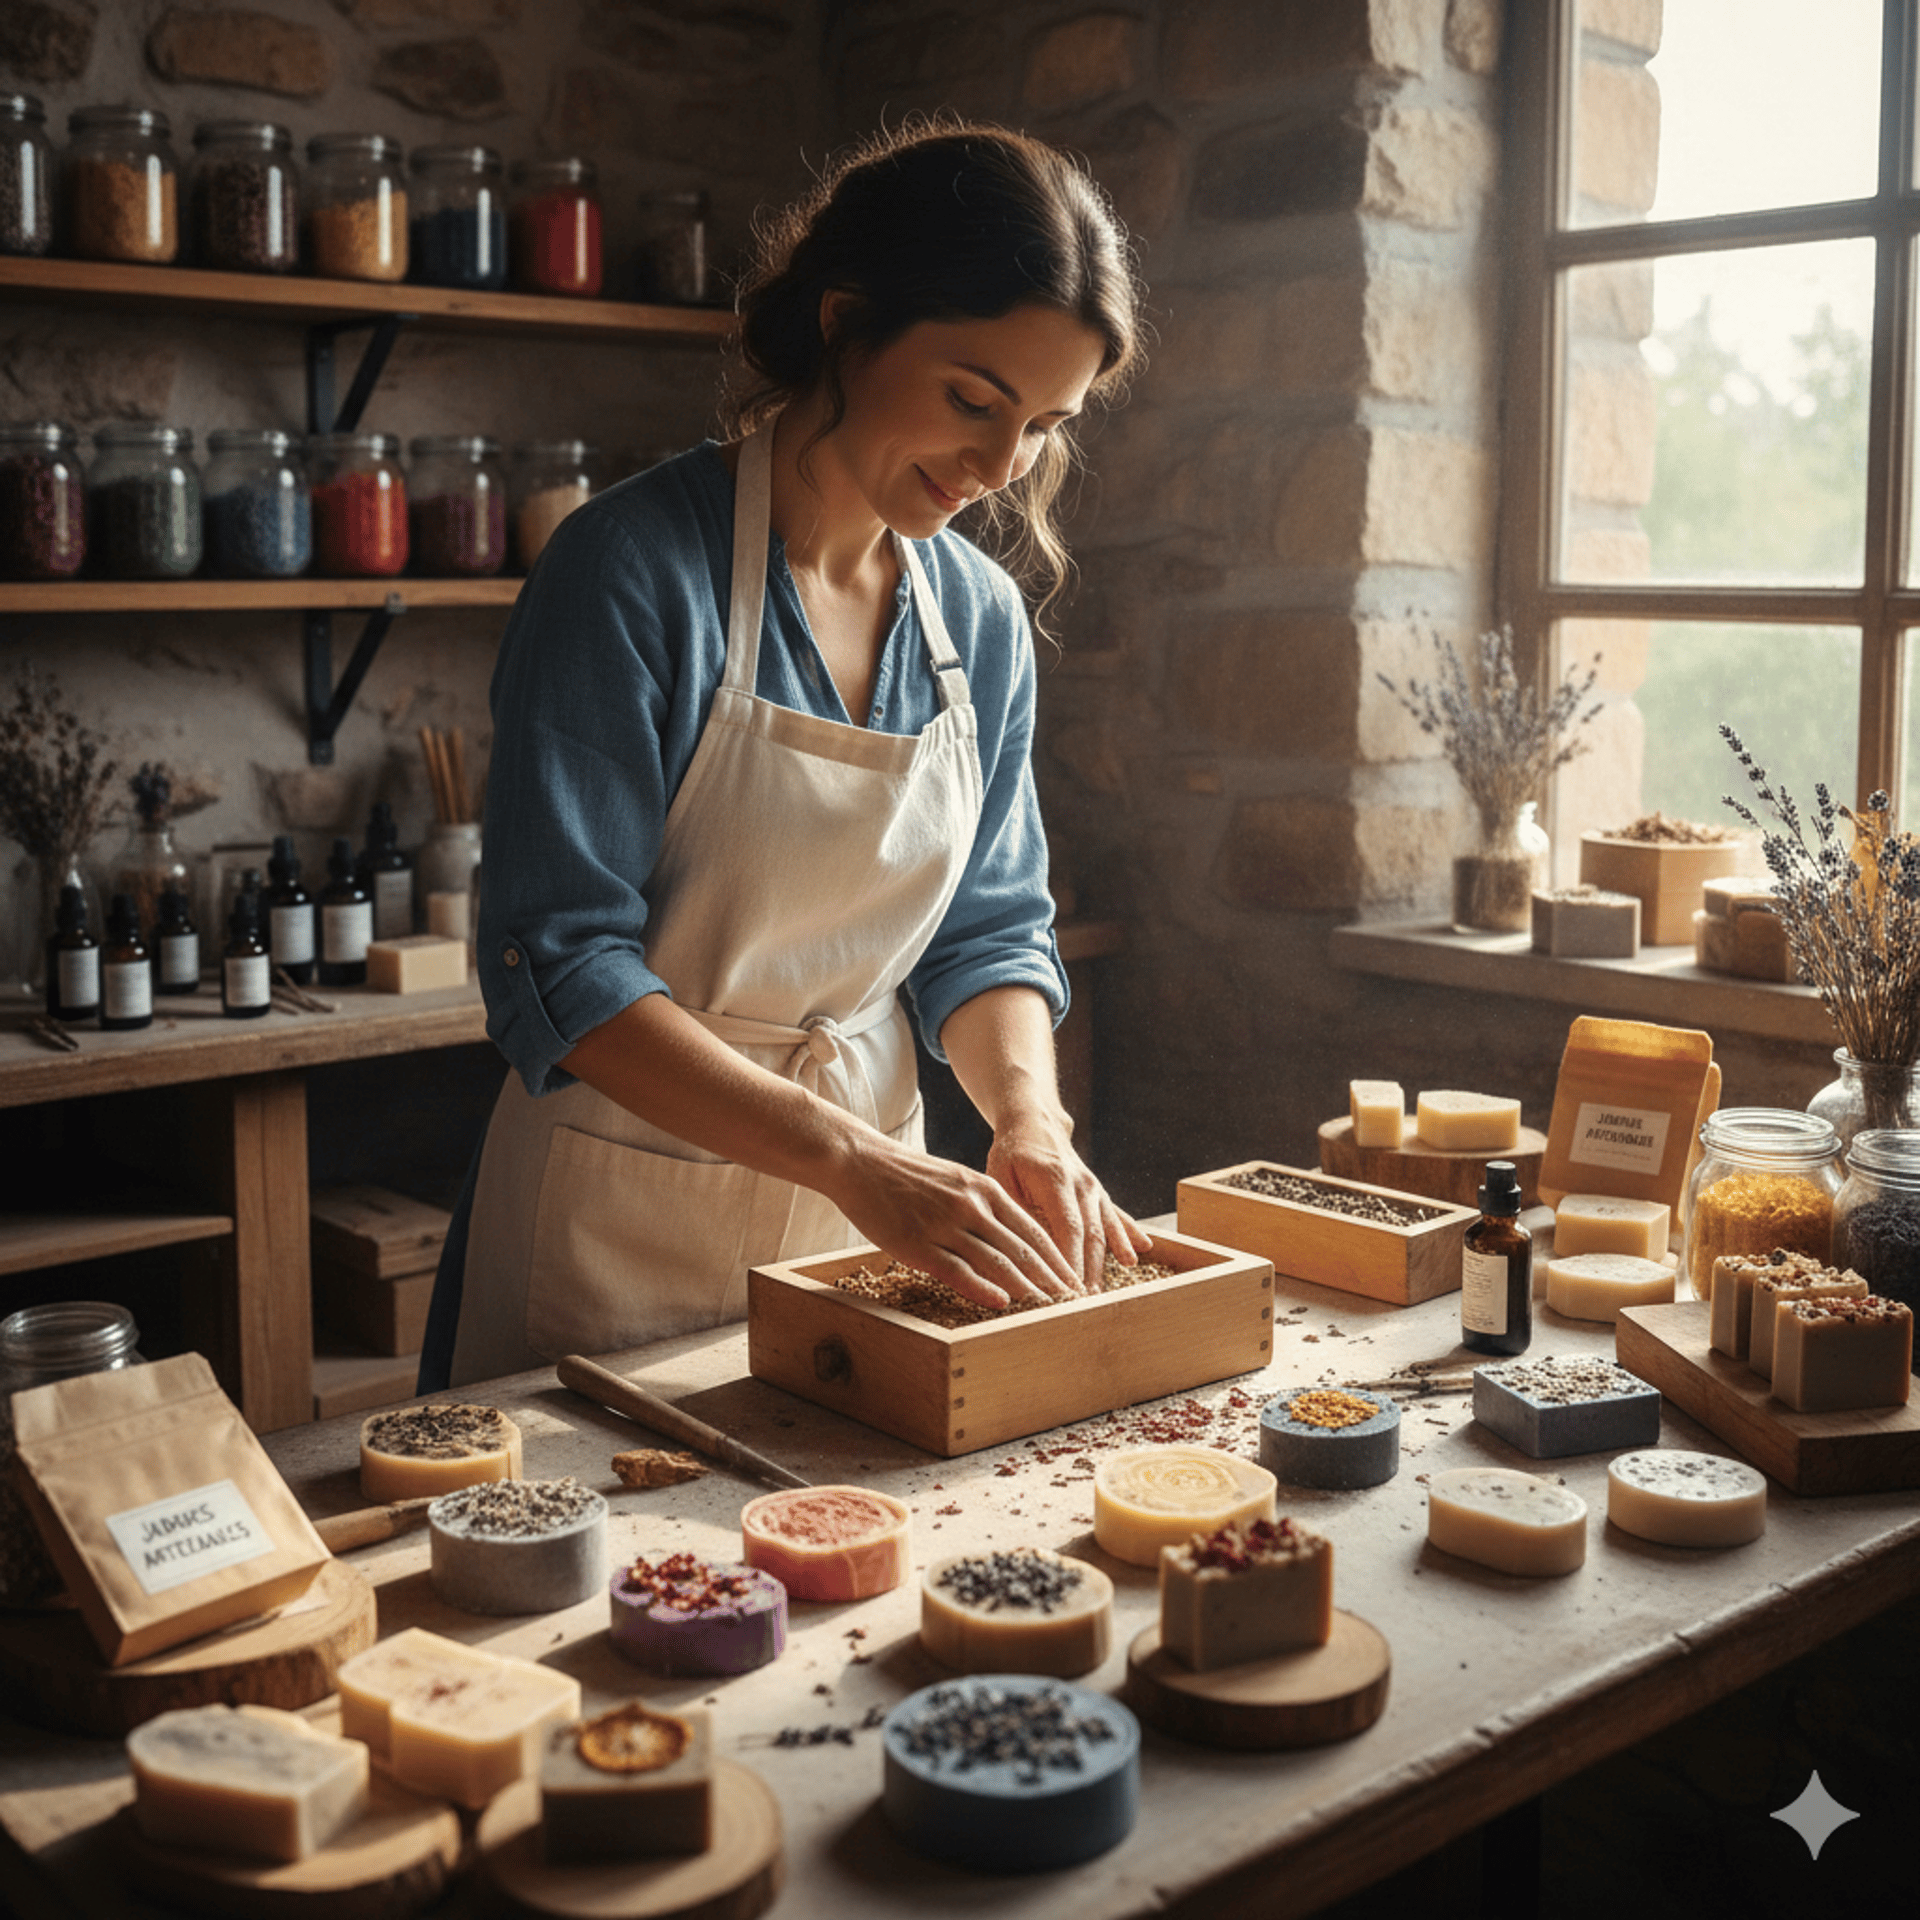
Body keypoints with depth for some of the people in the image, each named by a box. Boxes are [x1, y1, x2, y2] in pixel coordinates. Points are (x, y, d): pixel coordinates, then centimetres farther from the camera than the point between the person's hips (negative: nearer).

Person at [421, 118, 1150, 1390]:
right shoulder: (635, 569, -18)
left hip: (868, 1202, 6)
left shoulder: (981, 615, 1)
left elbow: (992, 928, 6)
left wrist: (1028, 1116, -14)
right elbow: (558, 969, -22)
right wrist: (852, 1158, -30)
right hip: (624, 1228, -5)